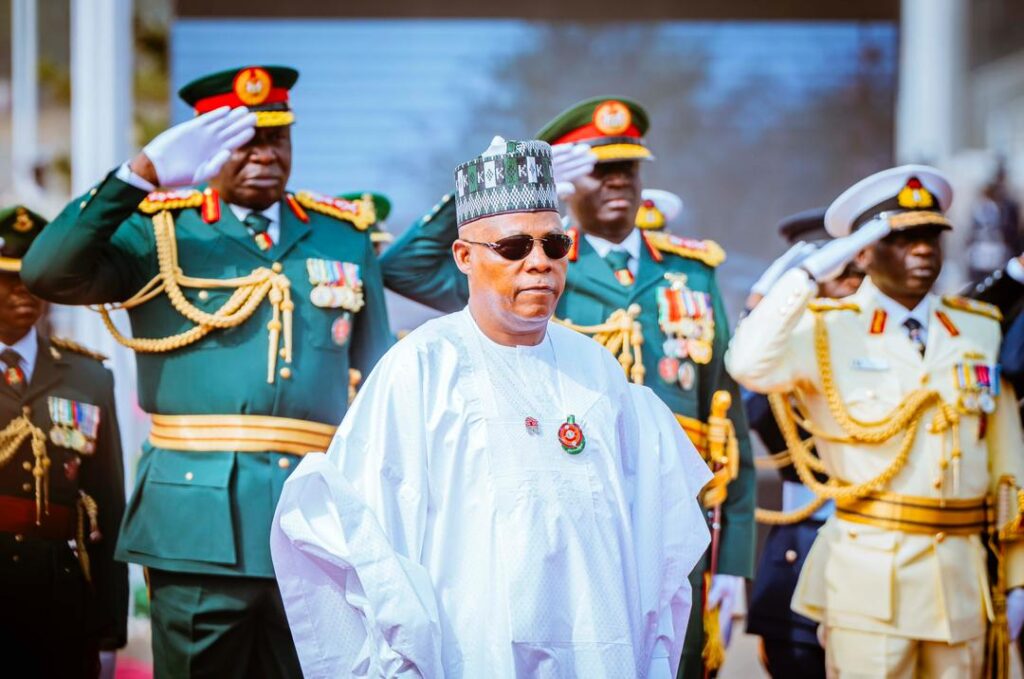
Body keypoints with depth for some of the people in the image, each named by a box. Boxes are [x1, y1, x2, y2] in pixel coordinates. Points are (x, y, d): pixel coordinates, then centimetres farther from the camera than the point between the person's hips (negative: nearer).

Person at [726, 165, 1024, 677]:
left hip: (961, 577, 4)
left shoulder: (981, 332, 11)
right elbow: (749, 366, -21)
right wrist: (810, 273, -17)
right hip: (869, 575, -4)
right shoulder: (827, 331, 0)